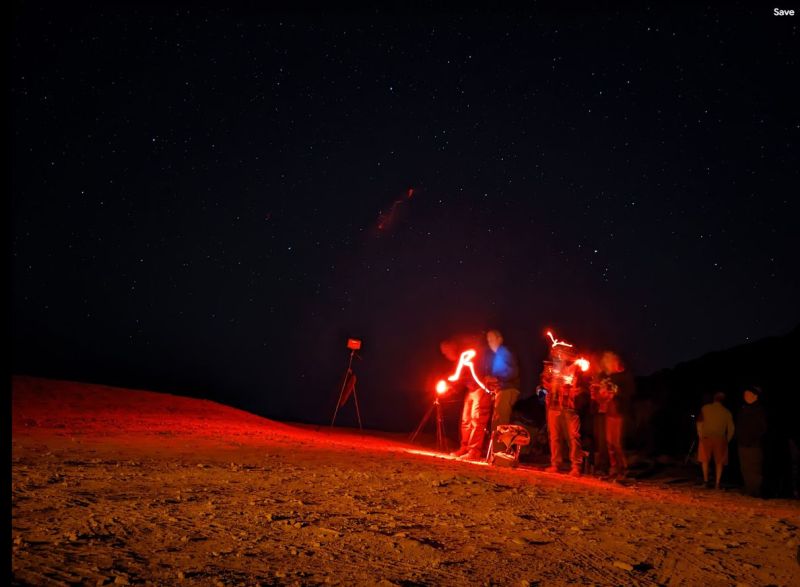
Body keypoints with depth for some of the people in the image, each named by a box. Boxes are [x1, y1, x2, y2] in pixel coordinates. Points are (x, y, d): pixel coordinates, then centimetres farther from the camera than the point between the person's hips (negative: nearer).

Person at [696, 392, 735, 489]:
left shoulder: (705, 408, 0)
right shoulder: (727, 412, 3)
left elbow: (699, 423, -2)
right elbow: (731, 428, 2)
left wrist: (700, 436, 7)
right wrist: (727, 440, 13)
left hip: (706, 437, 0)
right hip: (720, 438, 1)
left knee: (705, 460, 14)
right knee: (719, 462, 9)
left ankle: (706, 480, 11)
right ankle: (717, 483, 7)